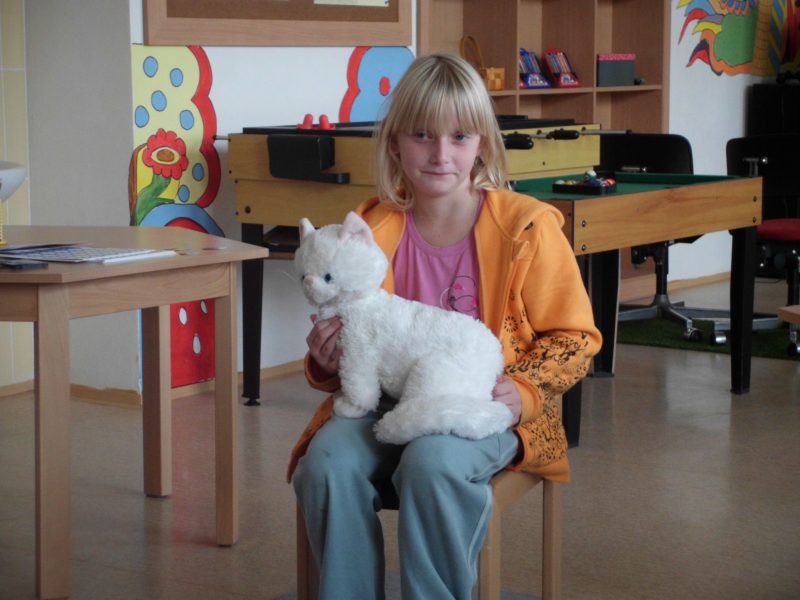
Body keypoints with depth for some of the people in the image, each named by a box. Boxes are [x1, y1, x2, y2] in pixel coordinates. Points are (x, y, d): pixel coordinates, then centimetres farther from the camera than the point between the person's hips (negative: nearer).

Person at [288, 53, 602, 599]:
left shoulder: (526, 227, -4)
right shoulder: (371, 230, 5)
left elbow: (575, 337, 0)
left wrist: (524, 391, -17)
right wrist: (327, 363, -7)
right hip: (387, 400, 3)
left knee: (433, 463, -36)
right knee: (327, 462, -28)